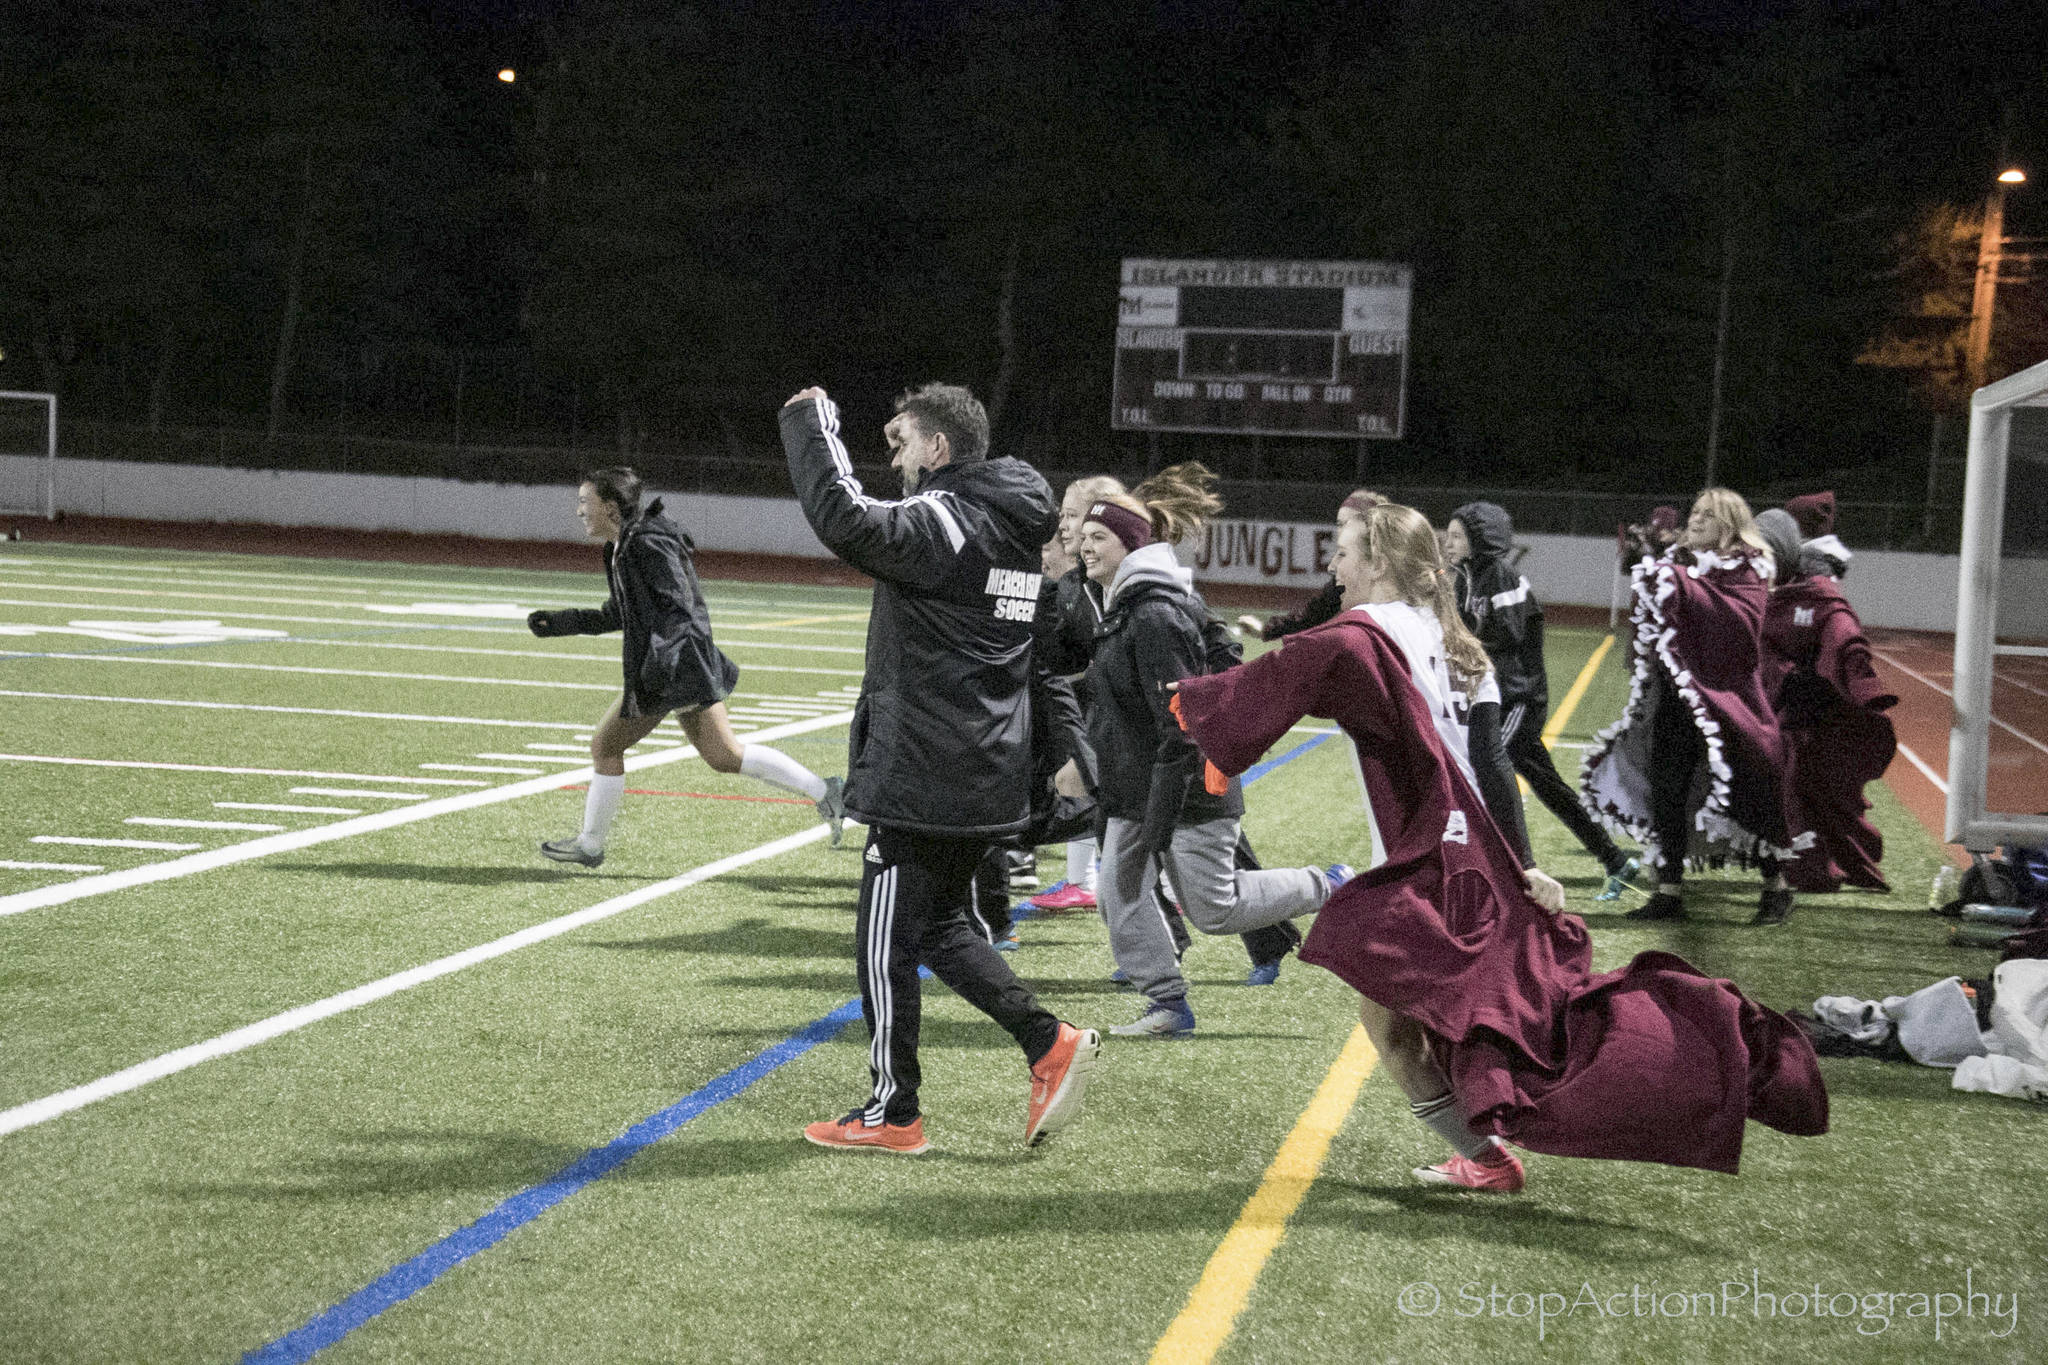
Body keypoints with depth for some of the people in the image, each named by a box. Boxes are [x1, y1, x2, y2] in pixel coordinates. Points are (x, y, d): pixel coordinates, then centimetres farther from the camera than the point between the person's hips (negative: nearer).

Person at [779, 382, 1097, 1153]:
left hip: (924, 777, -9)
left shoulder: (942, 522, -16)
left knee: (885, 941, 2)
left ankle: (892, 1113, 10)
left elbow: (845, 518, -28)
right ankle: (1049, 1043, 10)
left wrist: (810, 424, -17)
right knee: (938, 926, 20)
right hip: (988, 777, 9)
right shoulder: (1012, 528, 13)